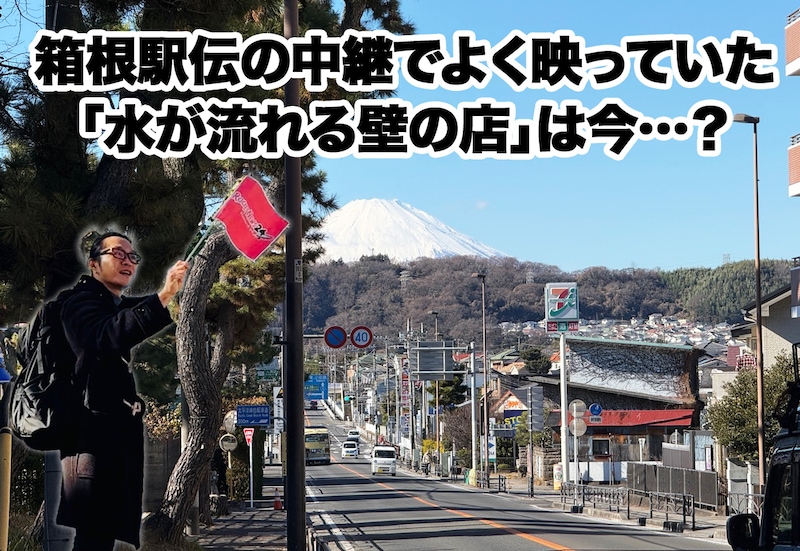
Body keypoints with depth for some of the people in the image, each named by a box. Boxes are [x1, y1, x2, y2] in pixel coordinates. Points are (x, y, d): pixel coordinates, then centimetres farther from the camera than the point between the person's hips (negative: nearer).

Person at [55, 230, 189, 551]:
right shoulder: (81, 301, -4)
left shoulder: (127, 308, 24)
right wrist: (162, 296, -32)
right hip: (95, 428, -8)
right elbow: (105, 338, -23)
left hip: (125, 429, 8)